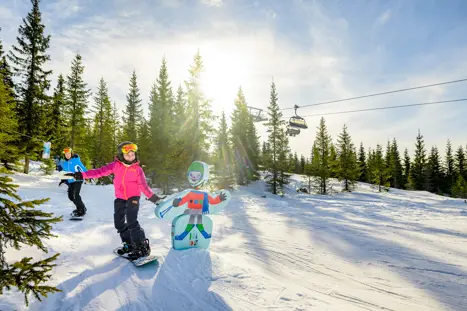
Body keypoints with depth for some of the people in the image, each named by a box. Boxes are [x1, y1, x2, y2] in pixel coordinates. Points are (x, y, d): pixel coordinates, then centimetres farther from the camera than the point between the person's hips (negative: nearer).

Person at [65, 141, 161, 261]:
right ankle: (129, 244, 26)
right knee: (119, 223, 9)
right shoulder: (116, 165, -5)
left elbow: (143, 185, -4)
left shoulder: (137, 169, -8)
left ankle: (142, 247, -10)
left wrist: (152, 197, -12)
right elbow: (101, 171, -9)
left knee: (131, 222, -19)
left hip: (133, 197, -4)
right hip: (120, 198, 5)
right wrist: (82, 174, -16)